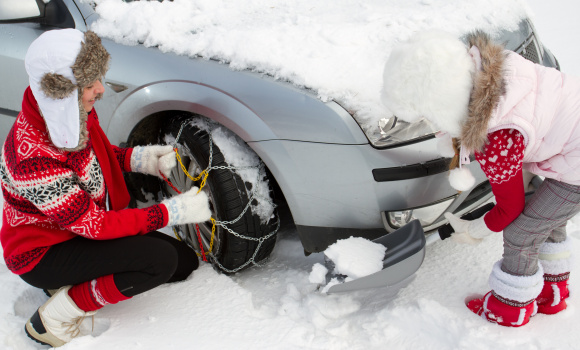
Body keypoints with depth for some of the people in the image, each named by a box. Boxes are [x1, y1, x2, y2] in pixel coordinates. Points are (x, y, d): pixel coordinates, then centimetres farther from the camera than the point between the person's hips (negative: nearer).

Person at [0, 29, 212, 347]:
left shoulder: (74, 113, -10)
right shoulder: (33, 156, -35)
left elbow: (98, 152, 12)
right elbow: (94, 225, -29)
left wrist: (140, 158, -8)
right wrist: (172, 212, -26)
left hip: (77, 227, 9)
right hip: (41, 254, -8)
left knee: (185, 262, 3)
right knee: (160, 259, -28)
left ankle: (74, 279, 10)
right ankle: (55, 318, -9)